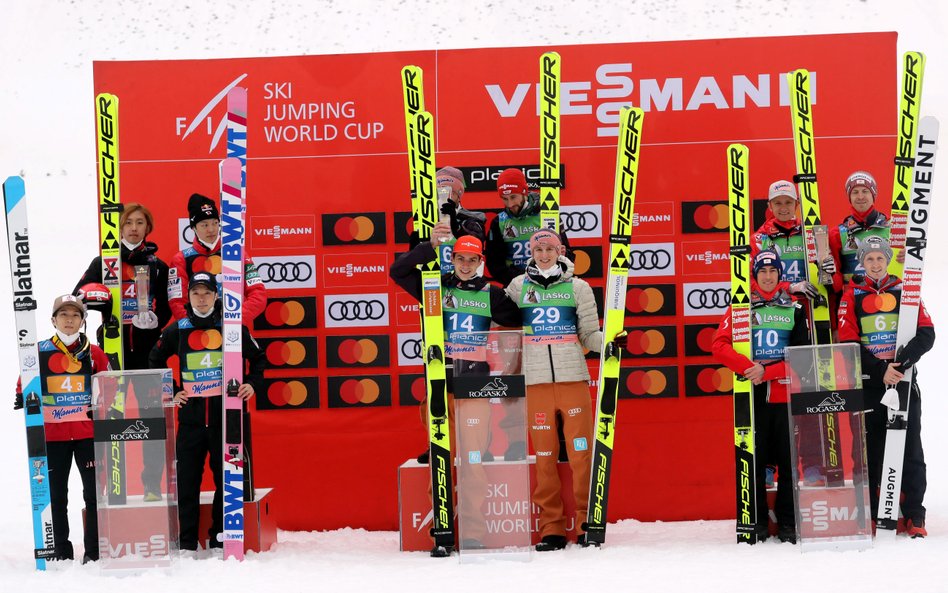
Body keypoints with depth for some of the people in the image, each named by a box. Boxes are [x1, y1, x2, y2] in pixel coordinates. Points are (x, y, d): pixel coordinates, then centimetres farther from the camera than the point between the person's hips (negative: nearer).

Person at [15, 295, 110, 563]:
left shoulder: (94, 353, 6)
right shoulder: (40, 352, 4)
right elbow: (26, 386, 12)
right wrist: (24, 398, -6)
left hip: (88, 432, 0)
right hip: (52, 434, 0)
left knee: (95, 491, -1)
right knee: (55, 494, 4)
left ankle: (94, 552, 7)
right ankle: (61, 553, 13)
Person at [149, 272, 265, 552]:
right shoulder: (177, 330, 5)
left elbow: (258, 358, 15)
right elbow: (155, 361, 20)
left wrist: (252, 384, 1)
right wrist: (171, 392, 11)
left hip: (228, 415, -1)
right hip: (191, 416, 1)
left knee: (228, 477, 3)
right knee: (187, 478, 0)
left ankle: (220, 538, 14)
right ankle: (187, 542, 7)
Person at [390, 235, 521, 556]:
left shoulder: (491, 295, 9)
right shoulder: (436, 287, 8)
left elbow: (518, 320, 16)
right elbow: (398, 271, 0)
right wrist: (431, 247, -7)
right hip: (439, 381, 0)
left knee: (473, 460, -3)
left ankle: (474, 533, 0)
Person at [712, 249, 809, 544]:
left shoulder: (795, 309, 9)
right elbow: (720, 346, -3)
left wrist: (767, 371, -12)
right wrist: (749, 368, -17)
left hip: (786, 395, 1)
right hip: (753, 394, -1)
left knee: (789, 461, 1)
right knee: (754, 459, 1)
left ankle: (787, 523, 8)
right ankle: (756, 522, 8)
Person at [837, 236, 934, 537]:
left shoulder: (905, 291, 8)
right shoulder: (852, 296, 6)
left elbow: (926, 334, -1)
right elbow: (849, 343, -2)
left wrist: (901, 362, -17)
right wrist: (881, 369, -13)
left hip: (904, 380, 0)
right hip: (868, 384, 0)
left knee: (910, 447, -1)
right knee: (870, 448, 1)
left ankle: (914, 516, 3)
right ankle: (869, 515, 7)